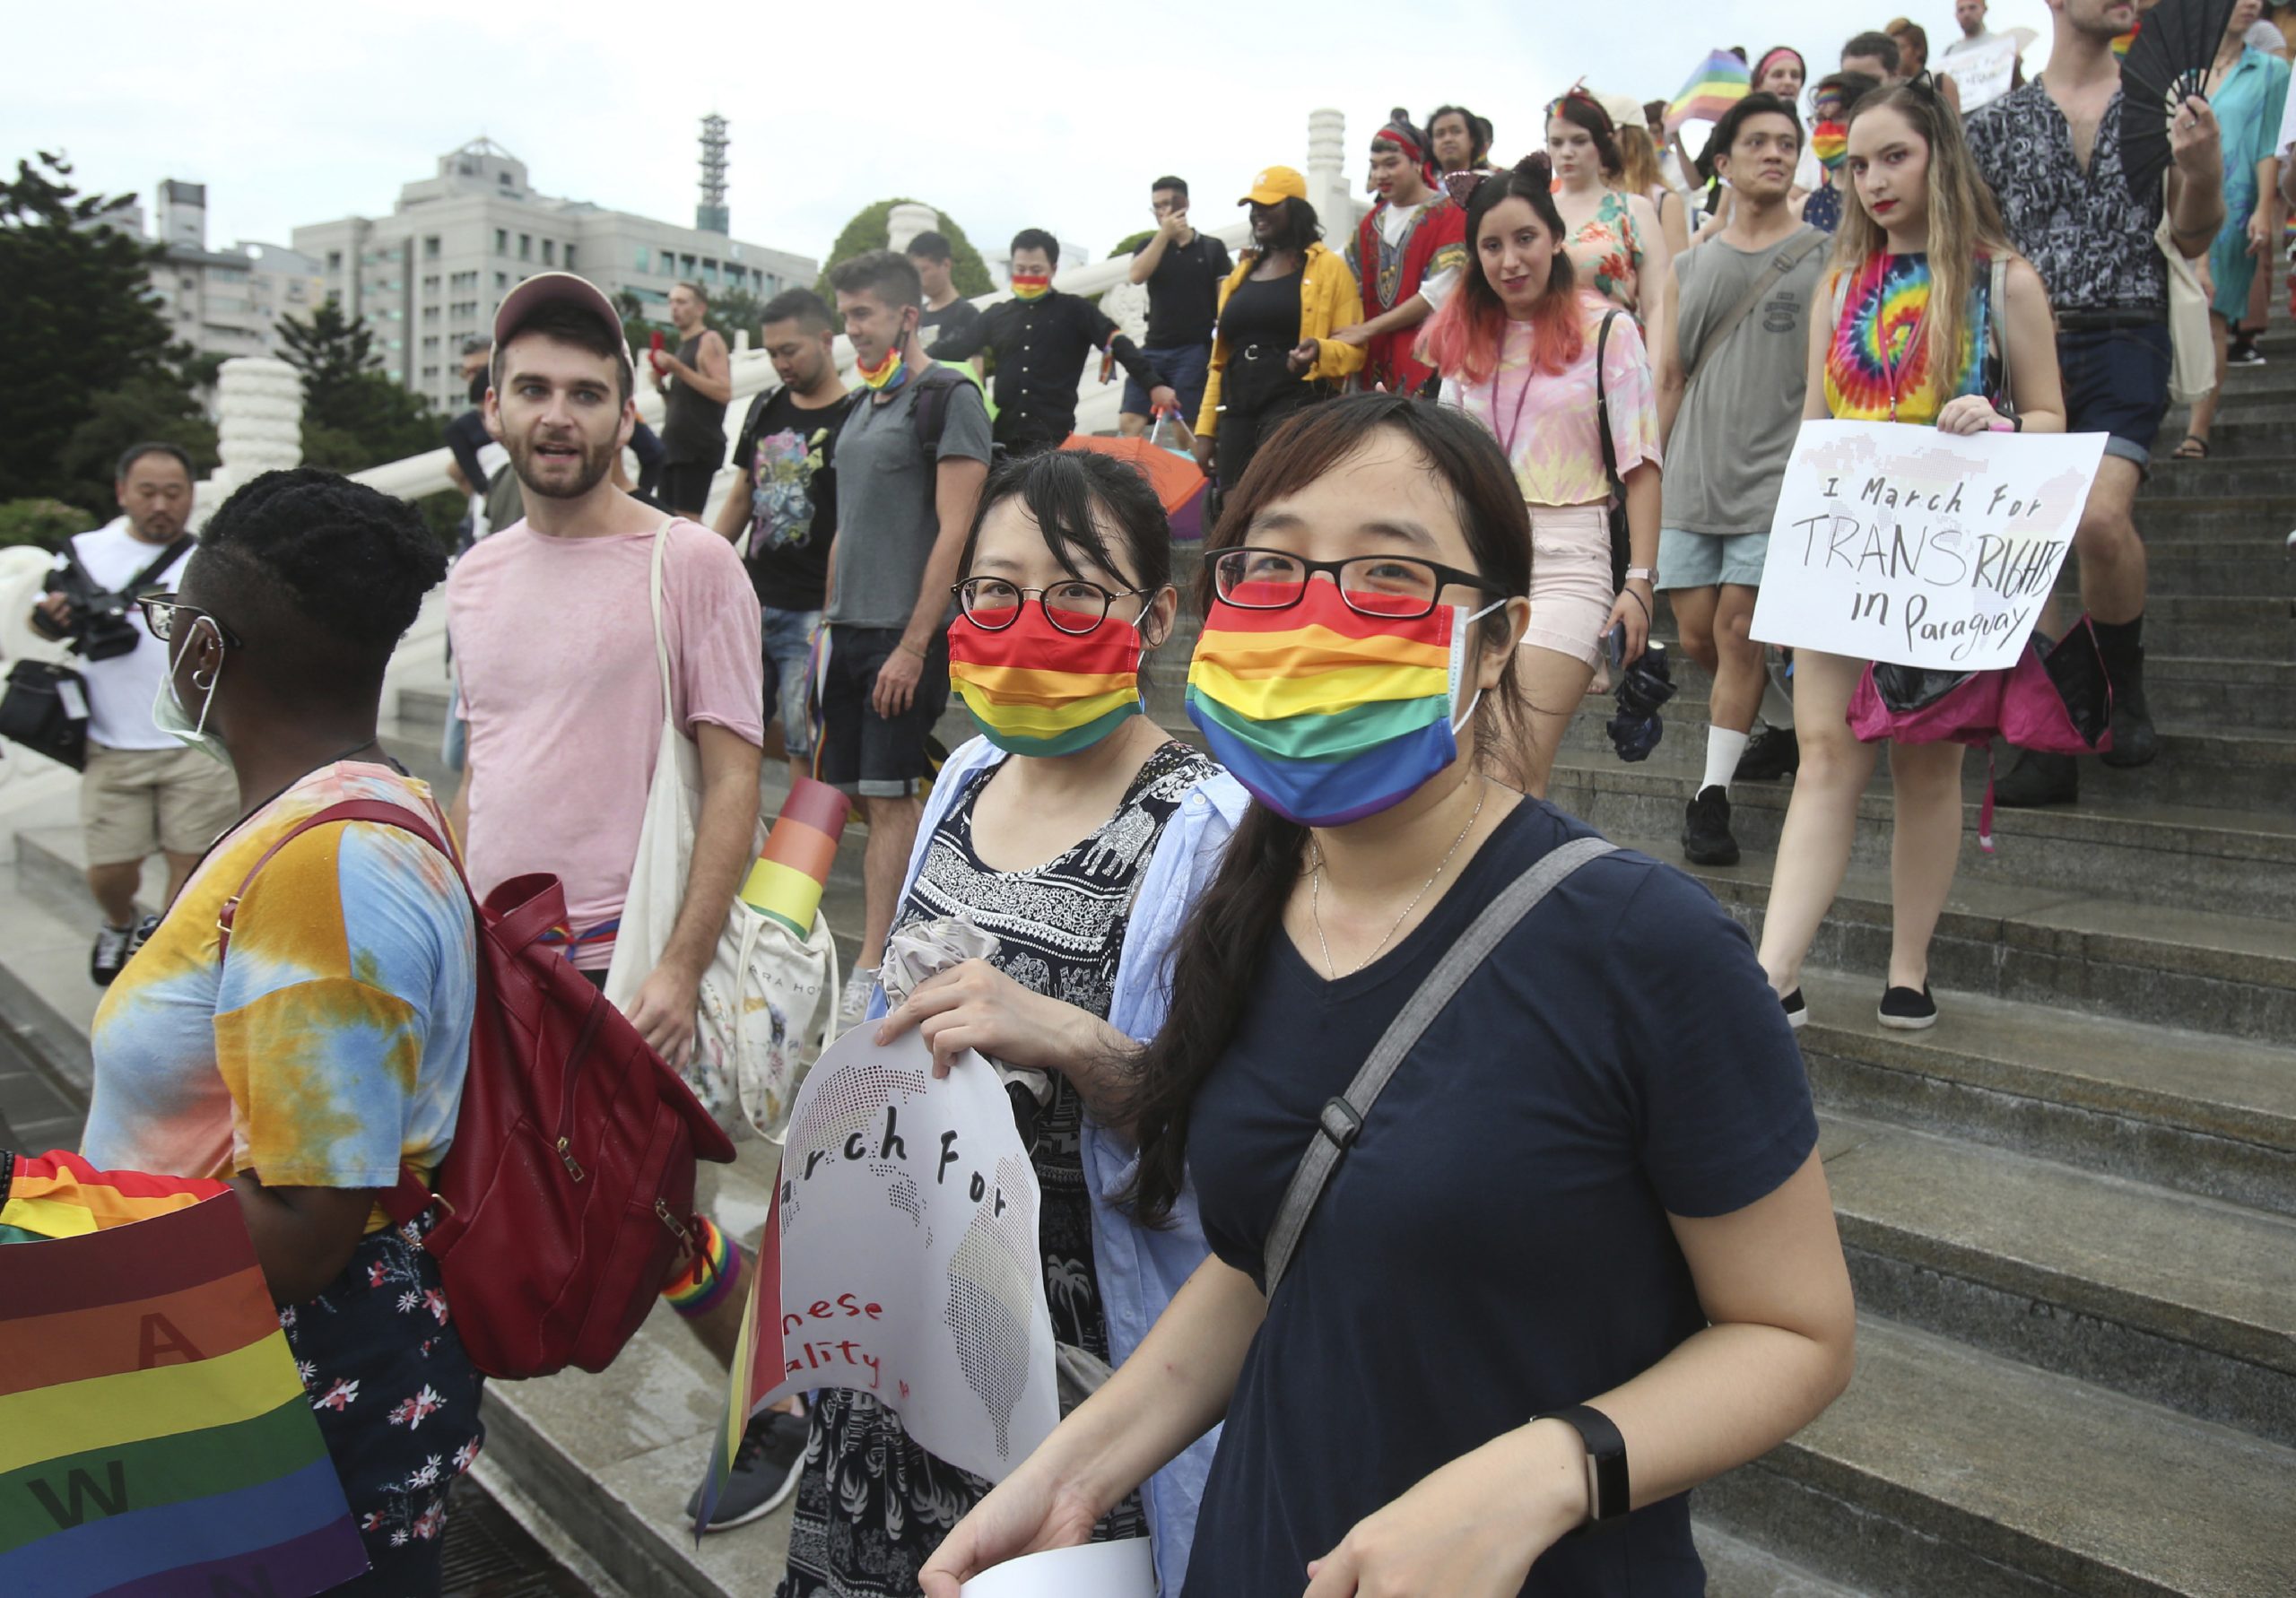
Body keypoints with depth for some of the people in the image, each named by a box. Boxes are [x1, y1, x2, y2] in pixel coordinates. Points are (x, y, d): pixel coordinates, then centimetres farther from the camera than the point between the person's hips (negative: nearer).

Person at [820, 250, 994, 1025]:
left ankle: (873, 969, -2)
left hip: (905, 636, -8)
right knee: (876, 797, 9)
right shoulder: (862, 404, 18)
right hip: (852, 631, 8)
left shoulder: (949, 398, -7)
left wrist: (913, 645, -18)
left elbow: (951, 532, -14)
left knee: (890, 797, -6)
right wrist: (829, 619, 15)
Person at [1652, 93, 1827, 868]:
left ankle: (1712, 796, -3)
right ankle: (1750, 720, 32)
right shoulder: (1690, 266, 15)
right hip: (1691, 482, 4)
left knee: (1737, 630, -9)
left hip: (1775, 478, -4)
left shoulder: (1822, 258, 5)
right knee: (1696, 635, 2)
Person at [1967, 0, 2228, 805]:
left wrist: (2202, 166, -9)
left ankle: (2124, 686, 3)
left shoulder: (2160, 105, 11)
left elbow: (2192, 239, 9)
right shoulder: (1998, 123, 10)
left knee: (2100, 516, -24)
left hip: (2123, 343, -1)